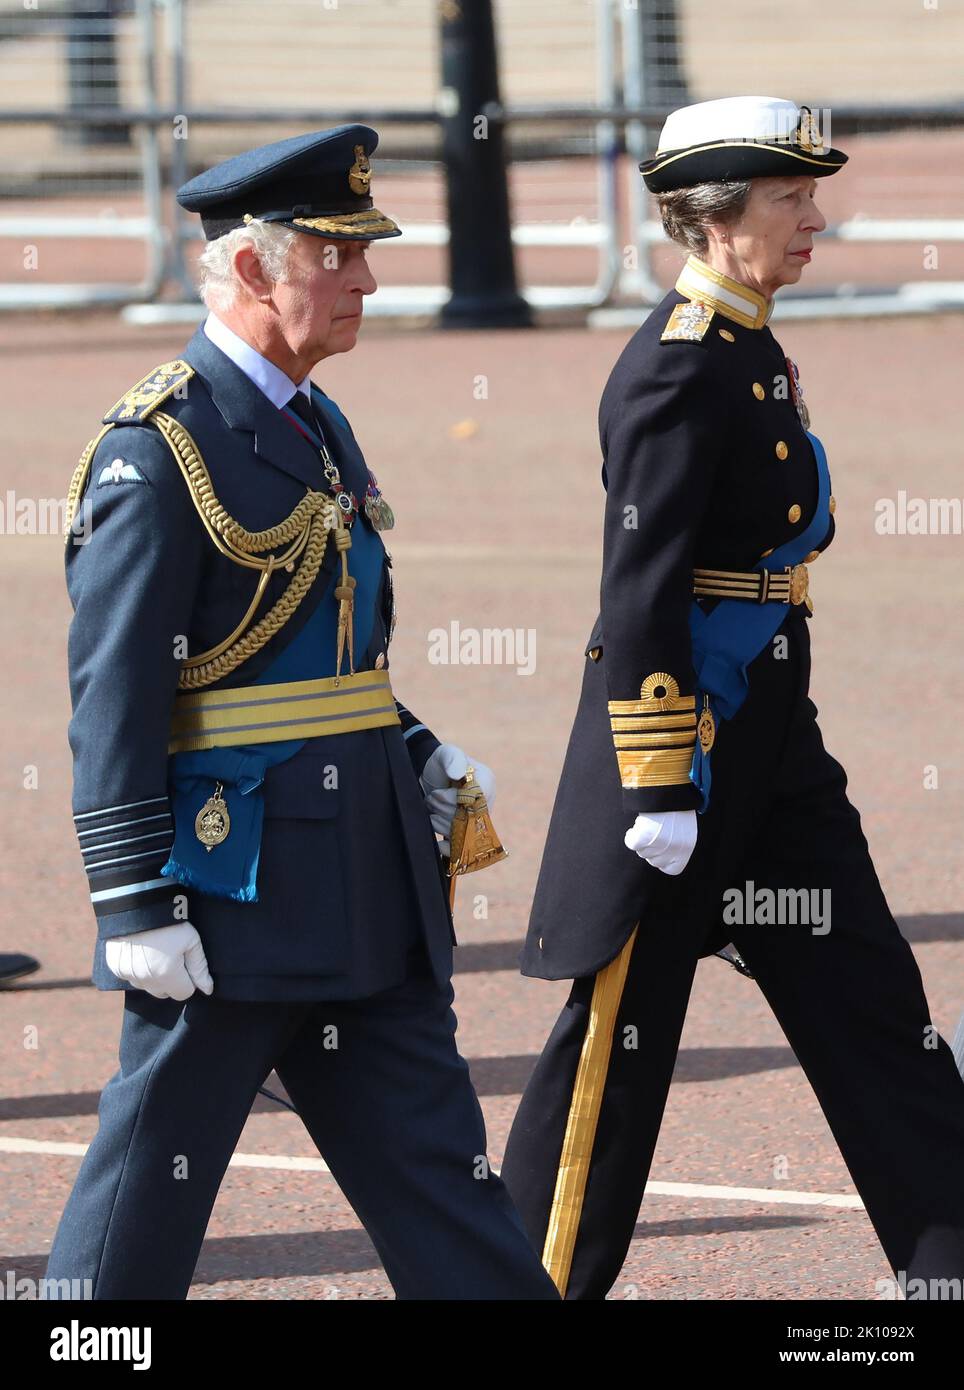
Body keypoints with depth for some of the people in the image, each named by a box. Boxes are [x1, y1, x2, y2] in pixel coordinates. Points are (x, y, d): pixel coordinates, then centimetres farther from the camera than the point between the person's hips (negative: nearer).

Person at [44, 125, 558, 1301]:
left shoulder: (316, 427, 14)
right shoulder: (157, 450, -14)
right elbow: (114, 699, -17)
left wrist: (416, 756, 10)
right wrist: (138, 904, -20)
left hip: (367, 873, 9)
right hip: (232, 881, -9)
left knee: (434, 1163, 10)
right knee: (154, 1168, 1)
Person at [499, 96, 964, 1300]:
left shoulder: (749, 351, 12)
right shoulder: (679, 365, -17)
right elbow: (639, 595, -20)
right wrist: (659, 790, -21)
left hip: (773, 745, 9)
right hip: (685, 739, -9)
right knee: (621, 1031, 0)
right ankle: (543, 1280, 10)